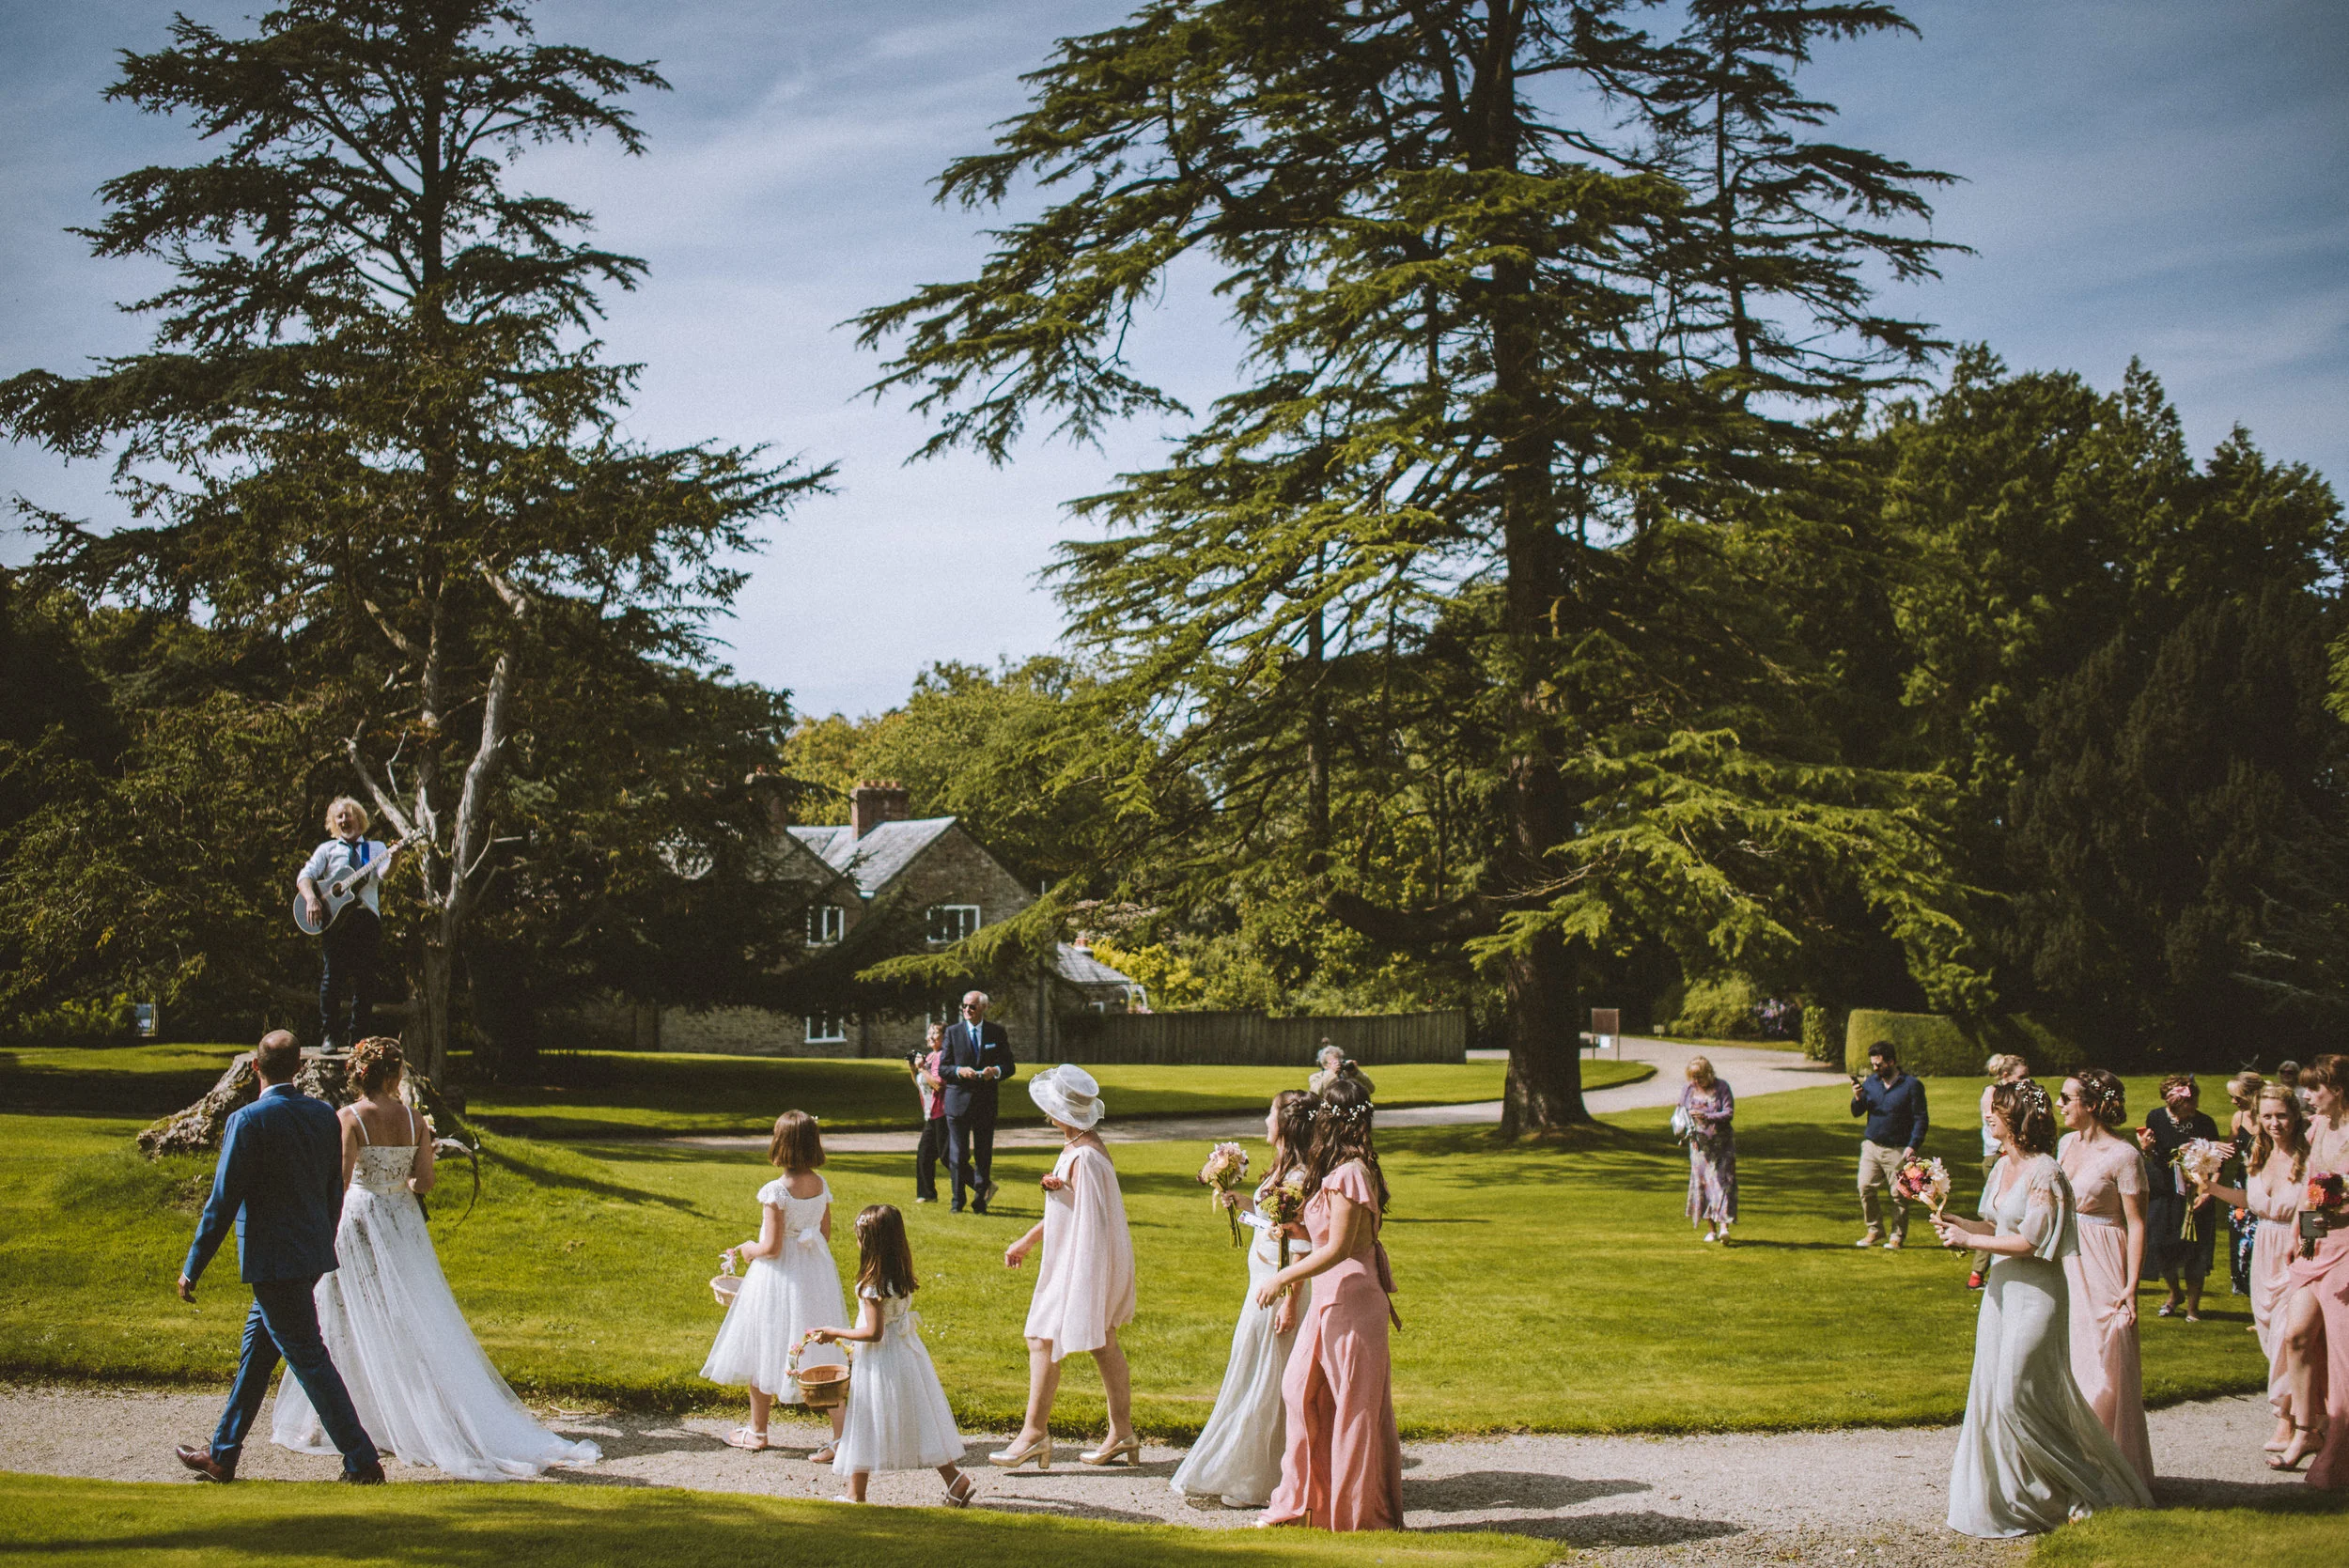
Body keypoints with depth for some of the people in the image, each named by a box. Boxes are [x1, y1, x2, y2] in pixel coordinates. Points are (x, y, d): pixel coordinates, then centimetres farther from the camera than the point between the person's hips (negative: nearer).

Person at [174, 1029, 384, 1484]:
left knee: (309, 1358, -3)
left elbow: (222, 1202, -14)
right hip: (313, 1252, 8)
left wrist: (192, 1268, -7)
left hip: (273, 1259, -8)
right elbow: (334, 1191, 12)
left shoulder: (249, 1121, -16)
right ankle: (223, 1455, 28)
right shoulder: (323, 1115, 4)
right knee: (255, 1352, 18)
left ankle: (362, 1460, -2)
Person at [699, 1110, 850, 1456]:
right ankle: (840, 1434, 1)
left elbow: (772, 1247, -19)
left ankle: (757, 1431, 26)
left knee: (762, 1351, 13)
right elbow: (825, 1235, 8)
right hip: (816, 1272, 6)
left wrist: (747, 1249, 1)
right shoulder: (822, 1186, -2)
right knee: (821, 1355, 9)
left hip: (779, 1274, -6)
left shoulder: (775, 1192, -21)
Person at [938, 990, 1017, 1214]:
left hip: (986, 1101, 1)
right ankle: (958, 1200, 13)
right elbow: (942, 1069, 1)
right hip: (958, 1101, -1)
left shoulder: (997, 1033, 6)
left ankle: (980, 1199, 18)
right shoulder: (953, 1033, 3)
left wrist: (996, 1071, -16)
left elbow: (1010, 1066, 6)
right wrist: (959, 1071, -19)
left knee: (984, 1154, 5)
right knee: (958, 1154, 1)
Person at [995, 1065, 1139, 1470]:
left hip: (1079, 1265, -10)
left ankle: (1034, 1433, 7)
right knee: (1103, 1345, 15)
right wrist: (1028, 1240, 24)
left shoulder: (1082, 1159, -25)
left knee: (1043, 1341, -2)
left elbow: (1091, 1224, -26)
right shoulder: (1083, 1147, 7)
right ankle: (1122, 1434, 22)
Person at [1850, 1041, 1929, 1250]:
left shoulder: (1911, 1085, -4)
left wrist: (1913, 1146, -13)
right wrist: (1857, 1098, -10)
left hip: (1898, 1150, -4)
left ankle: (1897, 1236, 13)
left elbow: (1920, 1119, -3)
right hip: (1872, 1145, 4)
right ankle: (1874, 1230, 11)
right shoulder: (1870, 1082, 9)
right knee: (1865, 1188, -4)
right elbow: (1857, 1113, 12)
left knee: (1899, 1194, 0)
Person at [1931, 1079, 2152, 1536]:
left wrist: (1969, 1239, -14)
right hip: (2001, 1290, 9)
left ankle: (2084, 1487, 7)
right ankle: (2006, 1493, 17)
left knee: (2018, 1396, -7)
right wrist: (1959, 1222, 3)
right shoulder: (2004, 1166, 10)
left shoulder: (2044, 1173, -17)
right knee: (1991, 1392, 8)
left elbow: (2032, 1242, -19)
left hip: (2034, 1295, -9)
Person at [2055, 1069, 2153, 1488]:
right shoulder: (2066, 1144, 9)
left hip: (2101, 1272, -7)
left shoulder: (2122, 1156, -14)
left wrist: (2131, 1286, -18)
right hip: (2064, 1265, 7)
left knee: (2103, 1371, -2)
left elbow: (2137, 1225, -13)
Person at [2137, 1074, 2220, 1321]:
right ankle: (2175, 1293, 32)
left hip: (2196, 1197, -1)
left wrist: (2207, 1193, -13)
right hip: (2164, 1196, 1)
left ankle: (2193, 1305, 18)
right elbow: (2153, 1158, 4)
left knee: (2194, 1253, 0)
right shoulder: (2156, 1118, -4)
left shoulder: (2205, 1123, -7)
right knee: (2160, 1246, 2)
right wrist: (2146, 1148, -18)